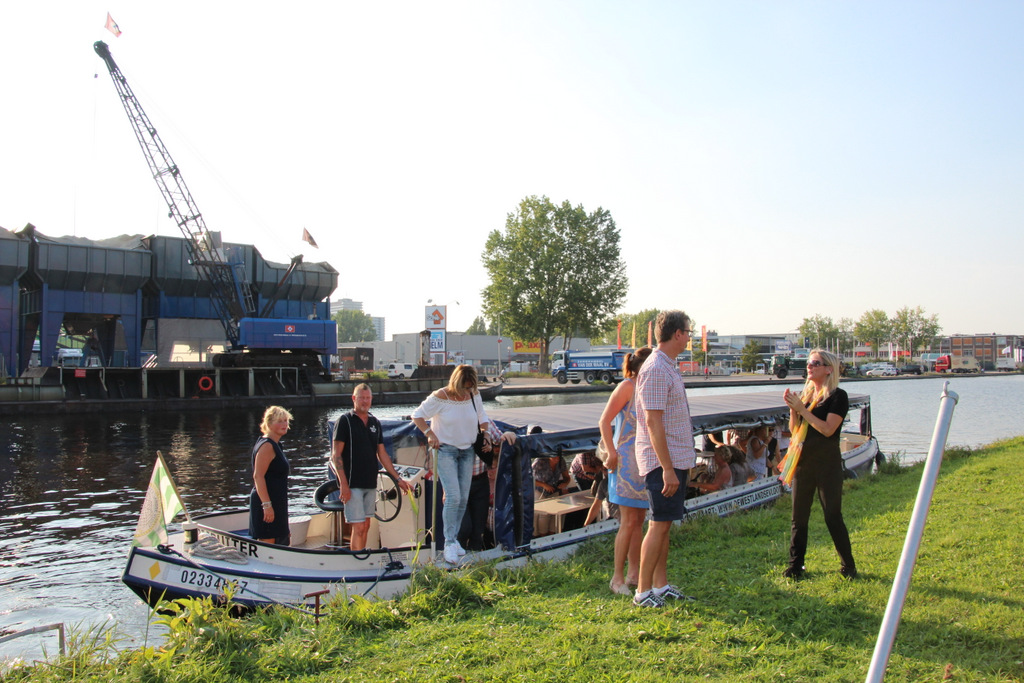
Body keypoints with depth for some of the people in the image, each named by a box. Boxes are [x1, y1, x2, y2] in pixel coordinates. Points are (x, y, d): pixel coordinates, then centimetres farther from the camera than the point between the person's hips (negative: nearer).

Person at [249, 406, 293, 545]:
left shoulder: (274, 445, 16)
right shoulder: (266, 446, -14)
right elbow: (258, 476, -22)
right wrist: (267, 505, -27)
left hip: (276, 505, 10)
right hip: (267, 504, -10)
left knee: (285, 543, 15)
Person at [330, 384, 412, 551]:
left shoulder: (375, 423, 12)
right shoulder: (345, 421, -5)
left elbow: (382, 454, 16)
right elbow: (336, 455, -9)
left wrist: (398, 479, 11)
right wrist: (343, 483, -17)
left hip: (370, 483, 6)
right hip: (352, 484, -6)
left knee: (365, 526, 9)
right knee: (358, 527, -9)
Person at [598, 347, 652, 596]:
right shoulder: (627, 387, -11)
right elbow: (604, 422, -14)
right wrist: (612, 454, -17)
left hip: (644, 461, 8)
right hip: (627, 461, -8)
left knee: (639, 520, 11)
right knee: (629, 521, -6)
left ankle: (634, 574, 20)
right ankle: (617, 578, 2)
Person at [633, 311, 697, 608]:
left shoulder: (668, 367, 14)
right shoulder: (656, 369, -17)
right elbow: (652, 422, -22)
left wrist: (675, 466, 18)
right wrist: (667, 469, -24)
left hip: (675, 459, 10)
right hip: (663, 461, -10)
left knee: (665, 523, 13)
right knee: (659, 524, -4)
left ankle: (661, 585, 22)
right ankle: (643, 591, 4)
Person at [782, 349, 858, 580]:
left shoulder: (837, 396, -7)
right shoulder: (805, 394, 12)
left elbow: (828, 429, -18)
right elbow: (794, 430, 10)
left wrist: (802, 409, -18)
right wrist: (793, 409, -7)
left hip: (827, 463, -6)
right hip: (803, 461, 6)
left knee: (833, 516, 0)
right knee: (799, 517, 8)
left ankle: (848, 566, 14)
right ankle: (795, 566, 15)